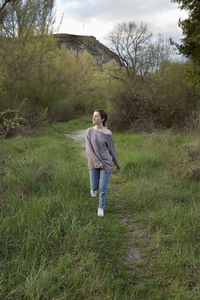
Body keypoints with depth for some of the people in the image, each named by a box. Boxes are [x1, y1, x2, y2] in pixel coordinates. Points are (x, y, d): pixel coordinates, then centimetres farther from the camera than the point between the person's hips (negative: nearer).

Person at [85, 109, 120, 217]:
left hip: (106, 163, -2)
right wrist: (96, 162, -18)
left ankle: (101, 207, 21)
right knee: (94, 187, 9)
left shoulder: (107, 133, -8)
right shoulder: (89, 131, -5)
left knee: (103, 188, -2)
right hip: (94, 164, 2)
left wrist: (117, 164, 9)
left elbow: (111, 149, 1)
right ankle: (94, 186, 45)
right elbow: (88, 149, -10)